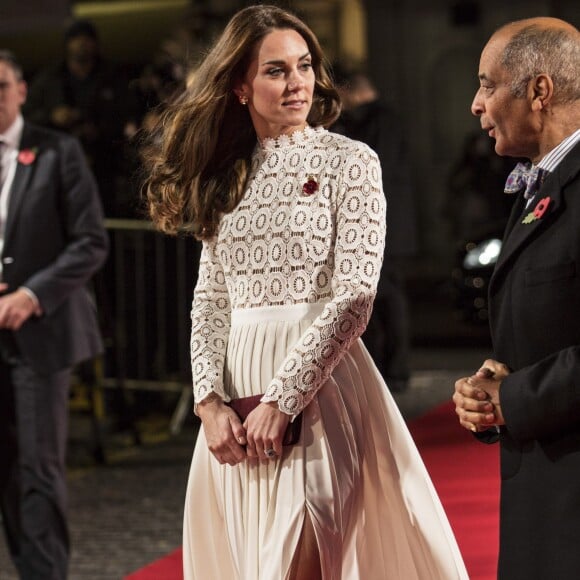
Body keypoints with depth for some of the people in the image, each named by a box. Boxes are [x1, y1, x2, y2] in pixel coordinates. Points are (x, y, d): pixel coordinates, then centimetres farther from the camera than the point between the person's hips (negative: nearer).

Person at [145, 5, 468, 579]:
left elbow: (354, 295, -10)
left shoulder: (349, 161, -2)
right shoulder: (227, 177, 13)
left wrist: (281, 400, -15)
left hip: (318, 379, -5)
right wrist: (210, 401, -5)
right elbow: (209, 300, 10)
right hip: (238, 384, 5)